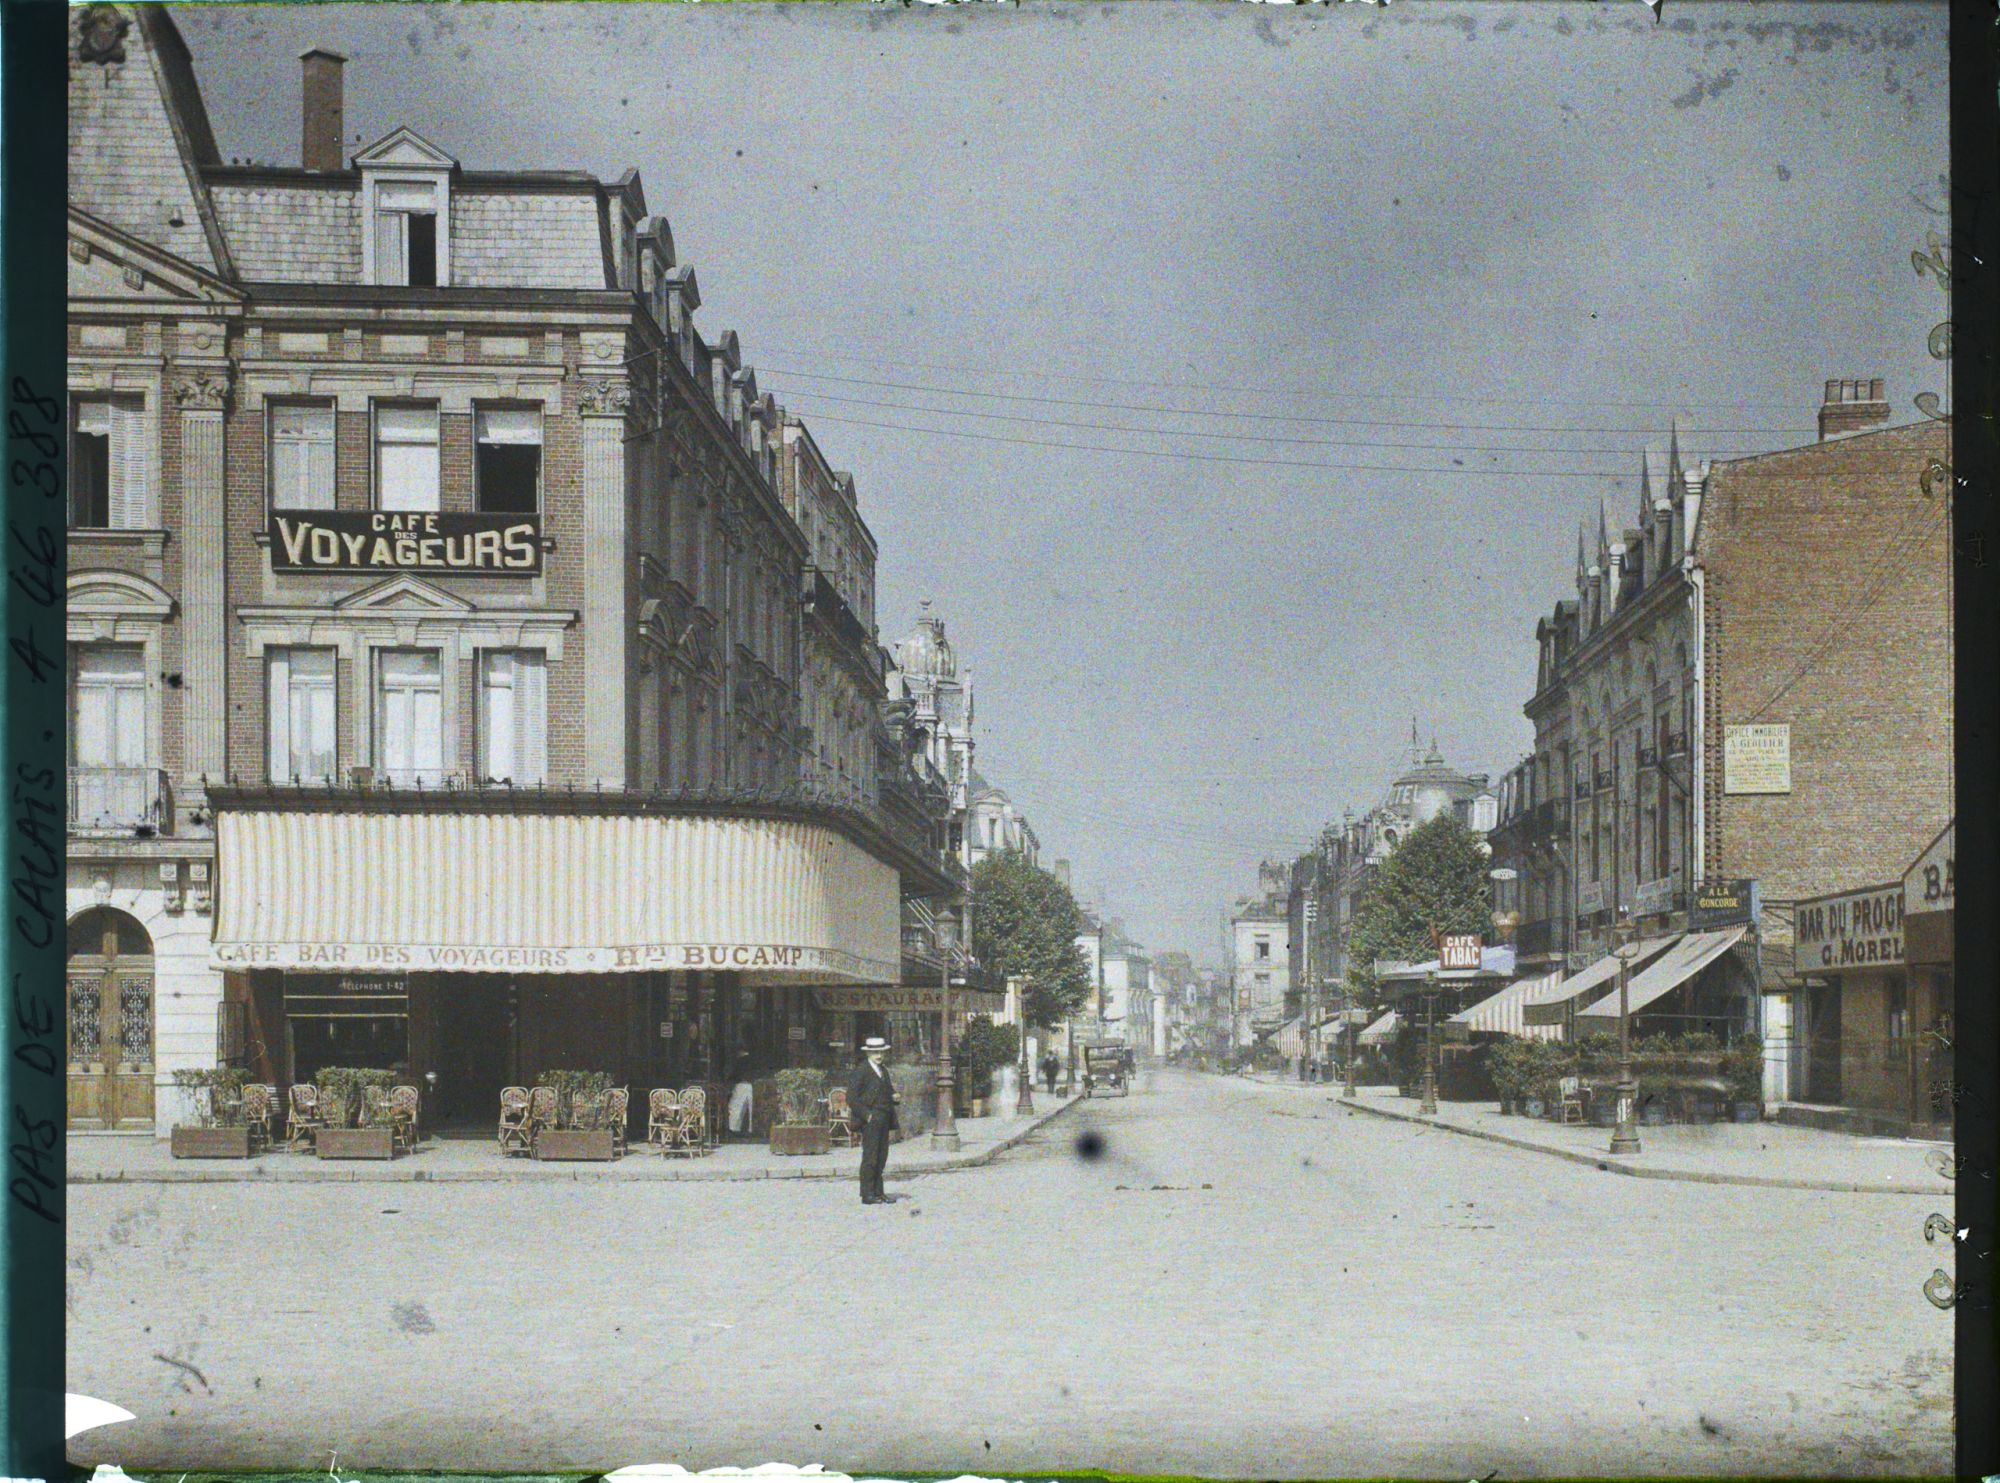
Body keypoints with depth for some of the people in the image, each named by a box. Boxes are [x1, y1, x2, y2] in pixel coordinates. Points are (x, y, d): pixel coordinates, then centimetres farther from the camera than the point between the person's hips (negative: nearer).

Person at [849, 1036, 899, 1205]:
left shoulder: (883, 1071, 17)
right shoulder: (862, 1070, -7)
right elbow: (851, 1097, -12)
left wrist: (894, 1097, 5)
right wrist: (865, 1114, -16)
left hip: (884, 1120, 8)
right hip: (870, 1121, -8)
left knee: (881, 1157, 9)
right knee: (870, 1157, -7)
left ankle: (878, 1192, 14)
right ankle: (867, 1194, -4)